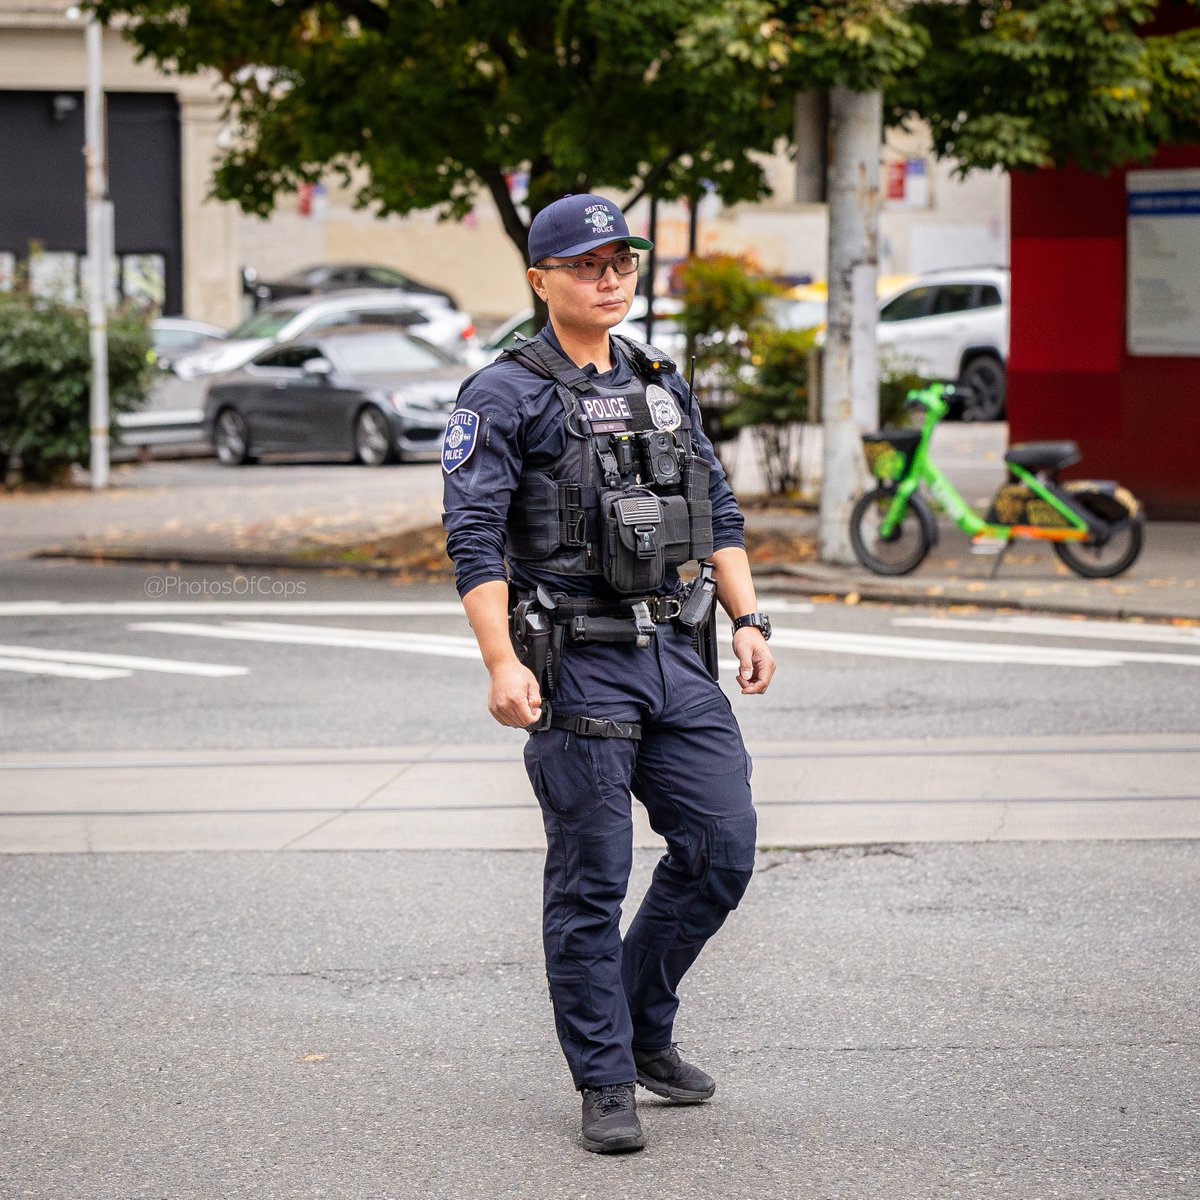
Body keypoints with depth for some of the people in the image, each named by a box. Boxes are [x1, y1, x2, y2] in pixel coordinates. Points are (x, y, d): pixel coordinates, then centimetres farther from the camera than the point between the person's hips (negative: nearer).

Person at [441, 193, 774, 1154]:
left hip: (678, 656, 6)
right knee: (590, 883, -1)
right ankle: (606, 1083, 9)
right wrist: (503, 664, -21)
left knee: (722, 846, 3)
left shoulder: (664, 384, 15)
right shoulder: (504, 398, -5)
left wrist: (749, 621, 9)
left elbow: (719, 516, 20)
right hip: (577, 667, -6)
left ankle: (641, 1024, 22)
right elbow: (474, 541, -11)